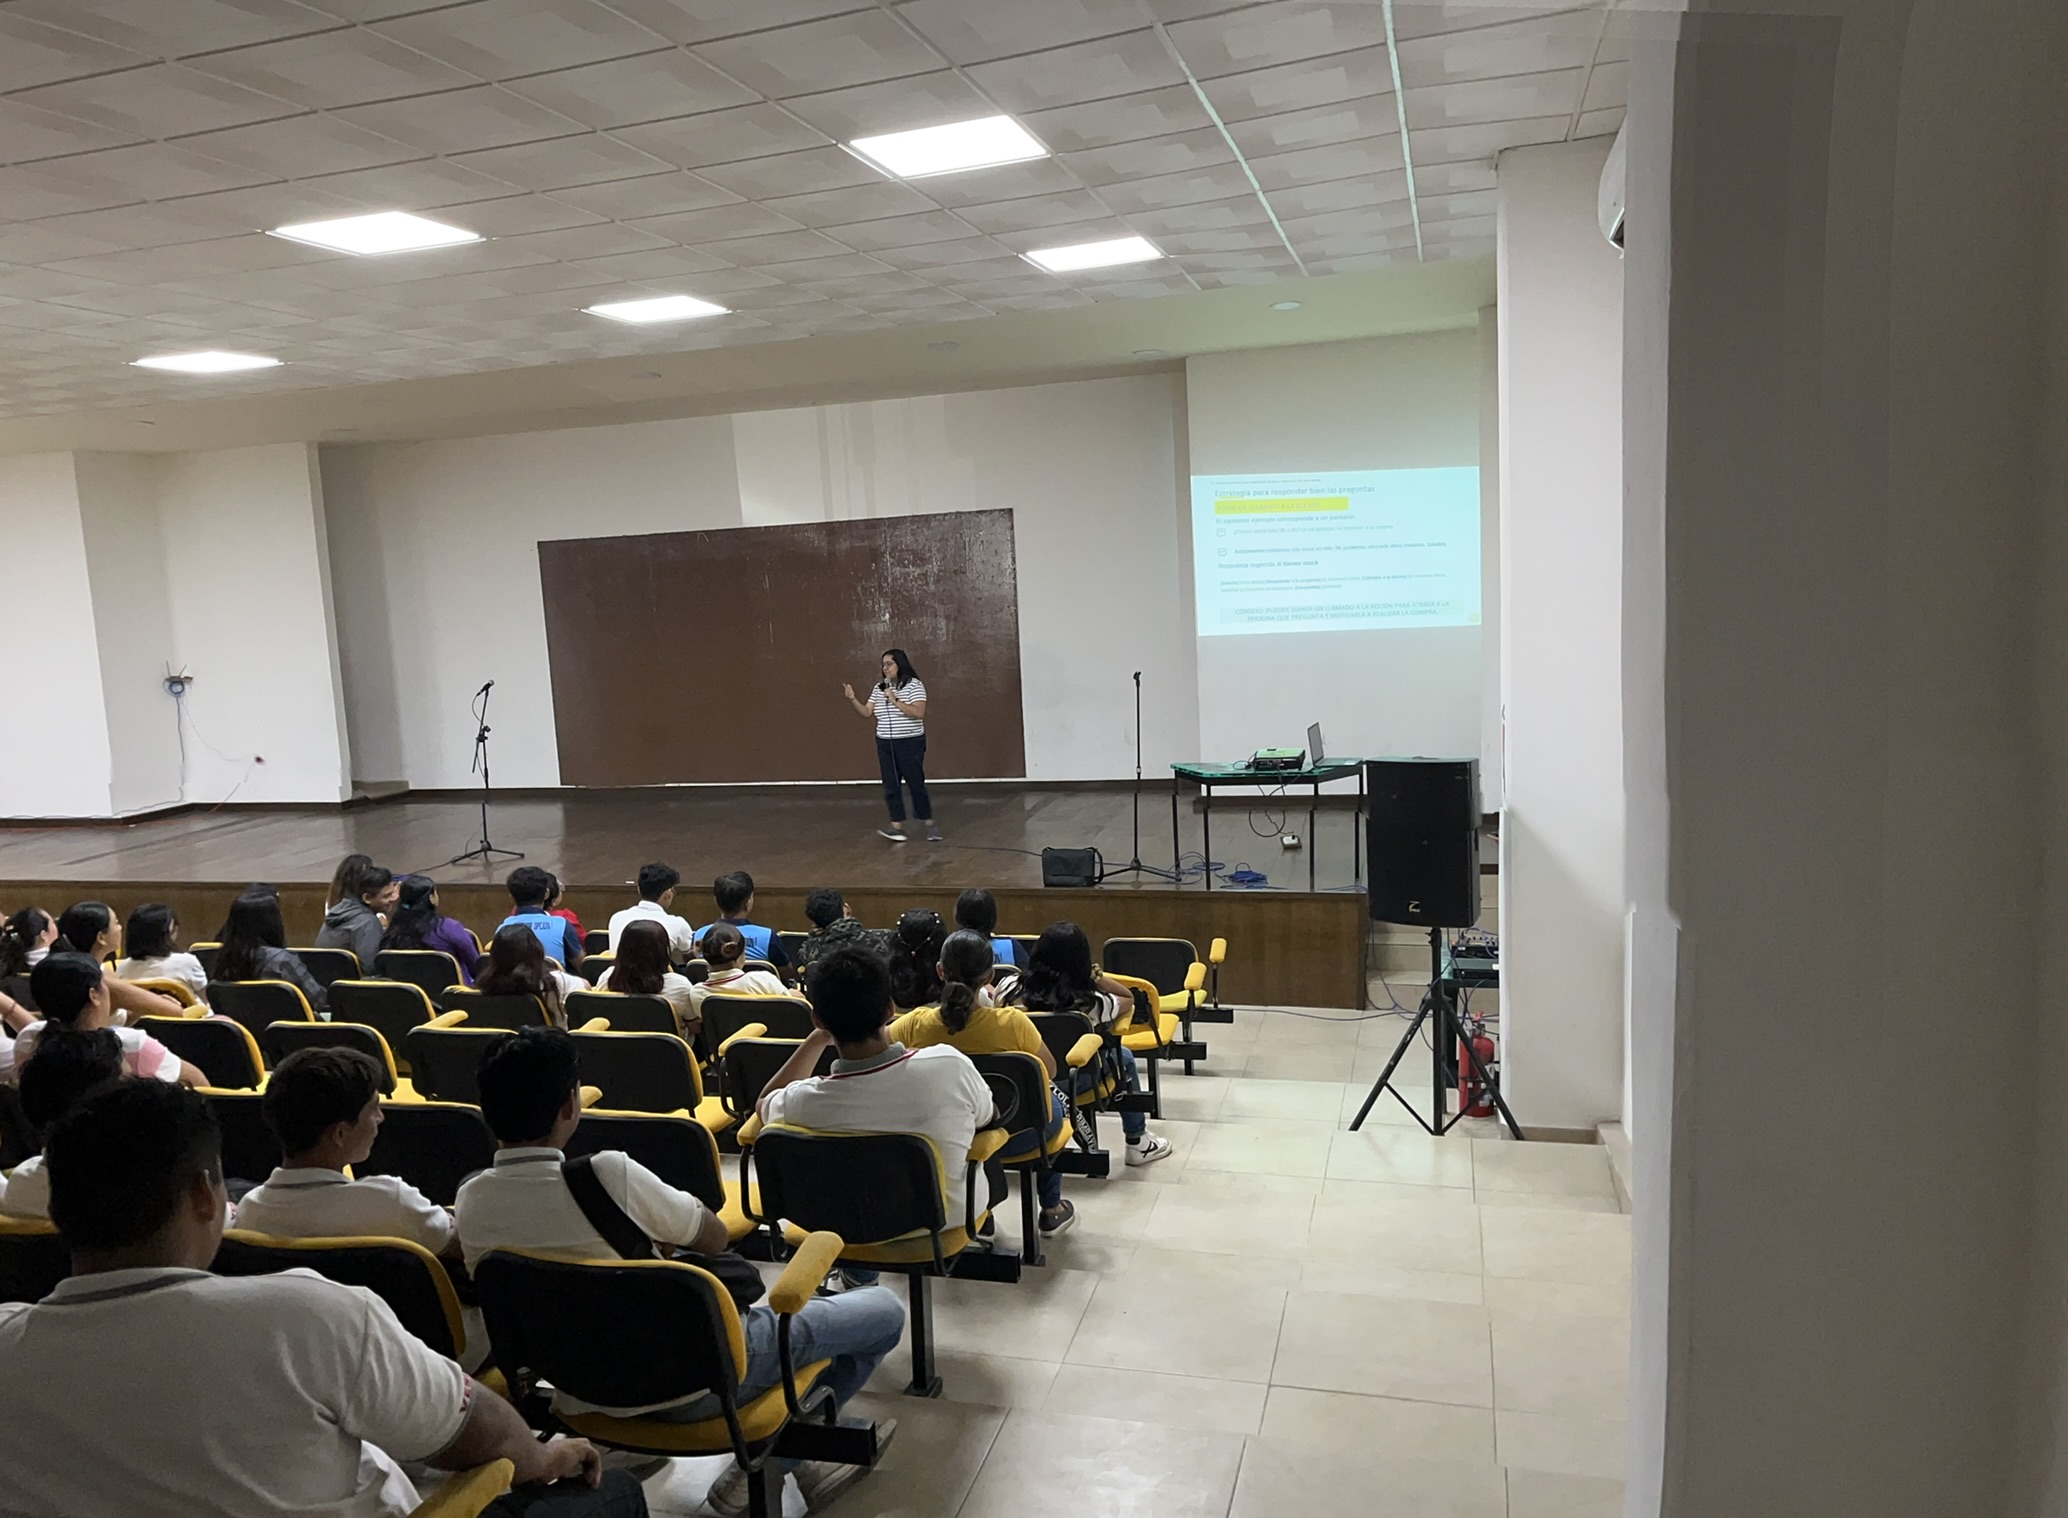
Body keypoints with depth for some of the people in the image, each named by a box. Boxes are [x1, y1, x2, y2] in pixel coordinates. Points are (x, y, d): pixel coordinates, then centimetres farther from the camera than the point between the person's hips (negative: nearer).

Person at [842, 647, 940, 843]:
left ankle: (930, 825, 14)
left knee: (916, 783, 2)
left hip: (910, 743, -5)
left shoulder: (914, 685, -10)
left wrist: (895, 701, -24)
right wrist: (852, 699, -8)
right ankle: (897, 826, 8)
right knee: (891, 785, 4)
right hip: (885, 744, 6)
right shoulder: (879, 688, 7)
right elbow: (867, 713, 6)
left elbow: (918, 712, -21)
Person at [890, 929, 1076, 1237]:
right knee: (1056, 1099, 31)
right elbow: (1049, 1071, -10)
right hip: (1011, 1140, -2)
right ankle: (1051, 1210, 40)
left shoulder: (915, 1025, -23)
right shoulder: (1012, 1022, -28)